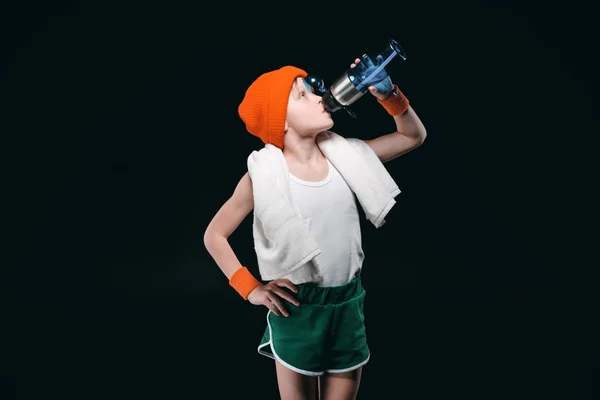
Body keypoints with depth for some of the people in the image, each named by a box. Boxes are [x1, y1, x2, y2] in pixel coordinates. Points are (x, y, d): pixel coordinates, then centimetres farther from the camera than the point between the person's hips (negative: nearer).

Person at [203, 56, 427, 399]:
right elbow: (214, 235, -3)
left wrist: (388, 94, -7)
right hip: (297, 310, -3)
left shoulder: (343, 155, -1)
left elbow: (415, 136, 9)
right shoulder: (264, 175, -11)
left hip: (349, 305, 4)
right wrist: (251, 289, -8)